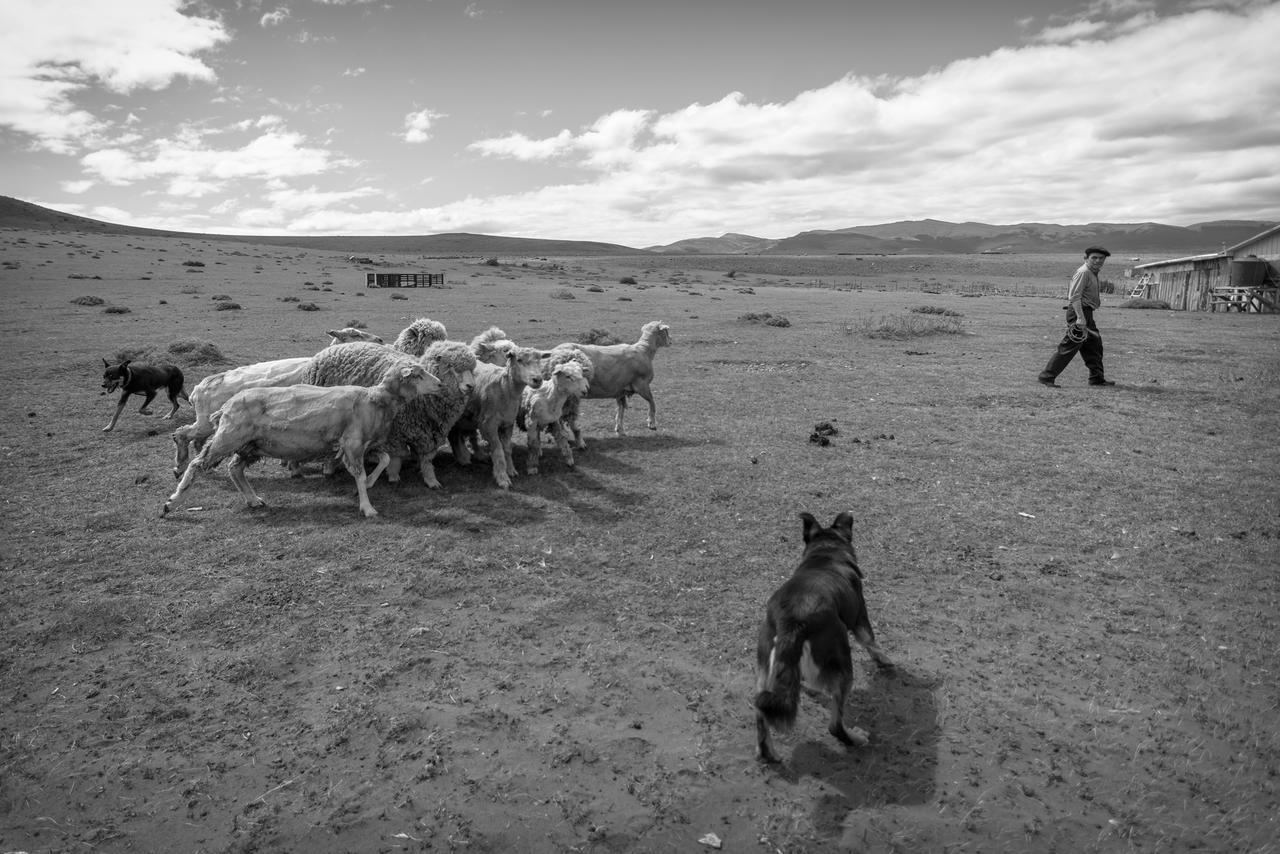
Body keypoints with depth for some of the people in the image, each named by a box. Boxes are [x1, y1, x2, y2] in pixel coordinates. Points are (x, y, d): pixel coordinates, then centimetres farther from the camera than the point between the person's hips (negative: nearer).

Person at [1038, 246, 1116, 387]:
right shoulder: (1083, 272, -14)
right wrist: (1080, 317, -31)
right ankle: (1047, 376, -8)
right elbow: (1075, 296, -23)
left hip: (1086, 313, 11)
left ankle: (1097, 378, 25)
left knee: (1094, 345, 15)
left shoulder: (1094, 273, 18)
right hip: (1079, 312, -11)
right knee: (1069, 346, -11)